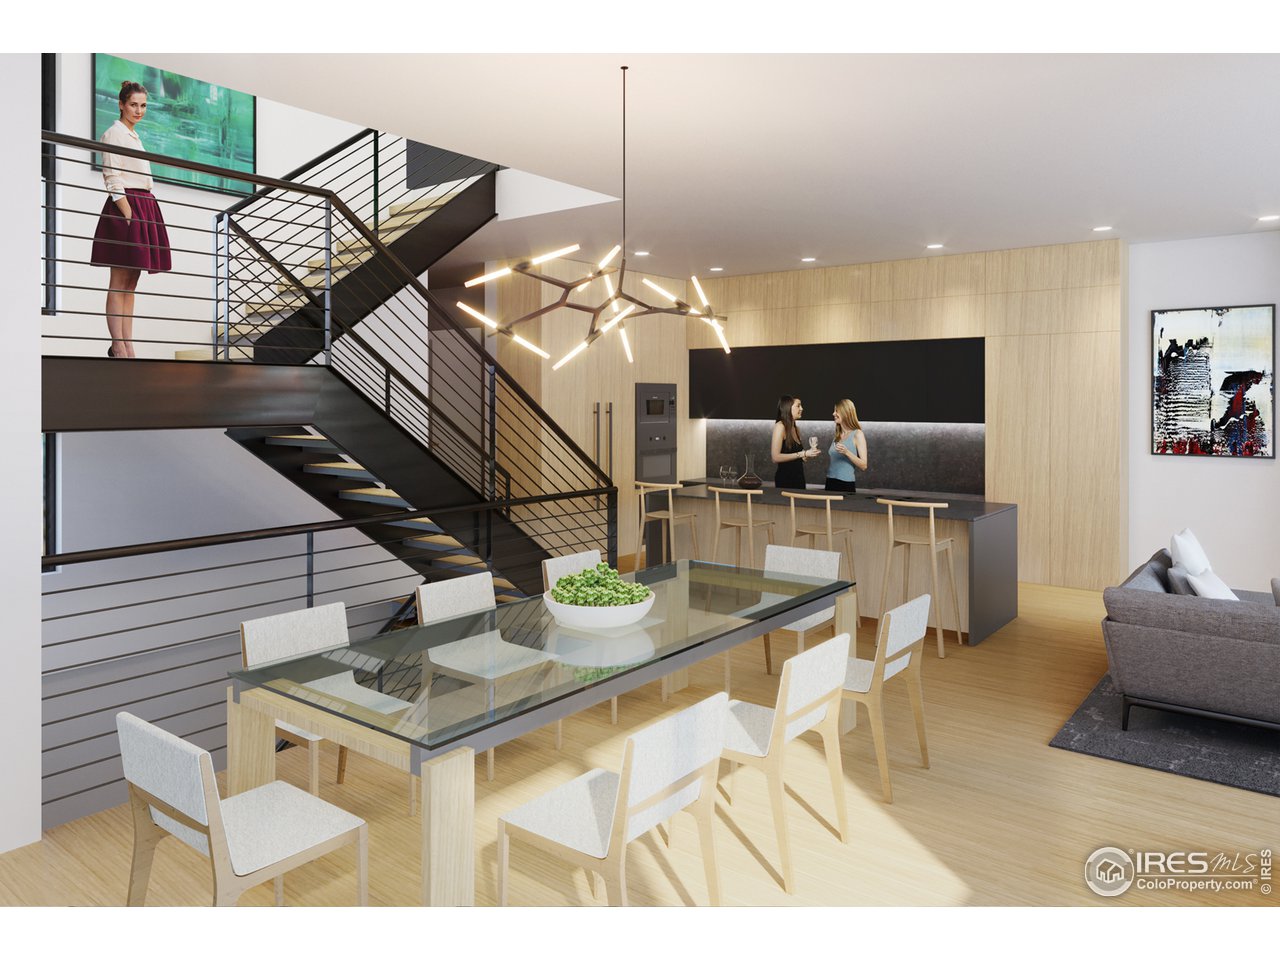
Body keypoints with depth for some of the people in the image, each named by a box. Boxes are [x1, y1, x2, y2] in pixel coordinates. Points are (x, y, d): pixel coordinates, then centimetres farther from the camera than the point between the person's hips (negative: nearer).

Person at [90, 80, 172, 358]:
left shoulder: (133, 136, 23)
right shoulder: (114, 132, -3)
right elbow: (112, 179, -12)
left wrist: (141, 214, 18)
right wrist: (128, 214, -20)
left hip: (143, 207, 9)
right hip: (125, 209, -9)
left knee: (130, 283, 6)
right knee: (119, 282, -9)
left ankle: (127, 348, 7)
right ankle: (118, 348, -9)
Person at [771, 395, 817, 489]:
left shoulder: (796, 429, 11)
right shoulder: (780, 426, -10)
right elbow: (775, 457, -18)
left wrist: (807, 456, 1)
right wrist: (802, 454, -16)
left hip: (799, 478, 7)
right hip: (785, 479, -7)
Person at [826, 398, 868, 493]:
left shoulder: (857, 434, -6)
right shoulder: (837, 436, 12)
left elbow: (863, 466, -12)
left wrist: (846, 452, -22)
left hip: (846, 484, -6)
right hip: (830, 482, 6)